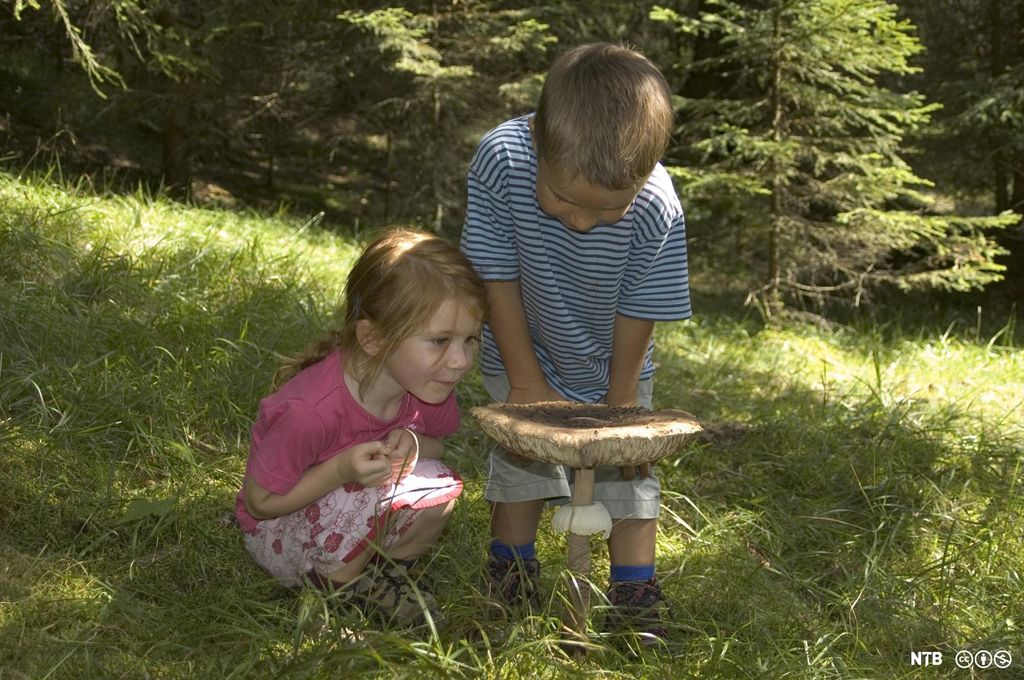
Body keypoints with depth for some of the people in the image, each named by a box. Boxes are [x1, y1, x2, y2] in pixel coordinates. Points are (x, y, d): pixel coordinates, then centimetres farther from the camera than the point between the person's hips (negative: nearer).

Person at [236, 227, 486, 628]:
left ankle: (383, 568, 8)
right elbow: (260, 502, -23)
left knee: (441, 485, -20)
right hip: (277, 534, -6)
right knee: (363, 502, -35)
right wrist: (341, 469, -38)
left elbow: (439, 444, 6)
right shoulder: (310, 410, -36)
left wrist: (413, 445, -20)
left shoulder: (426, 385, -16)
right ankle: (342, 583, -2)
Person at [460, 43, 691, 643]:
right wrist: (526, 382, -14)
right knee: (521, 453, 8)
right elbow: (499, 279, -21)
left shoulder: (658, 212, -36)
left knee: (627, 461, 2)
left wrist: (620, 401, -9)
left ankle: (636, 590, 13)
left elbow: (638, 317, -19)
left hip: (612, 363, 0)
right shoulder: (501, 159, -35)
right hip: (526, 351, 1)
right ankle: (512, 572, 27)